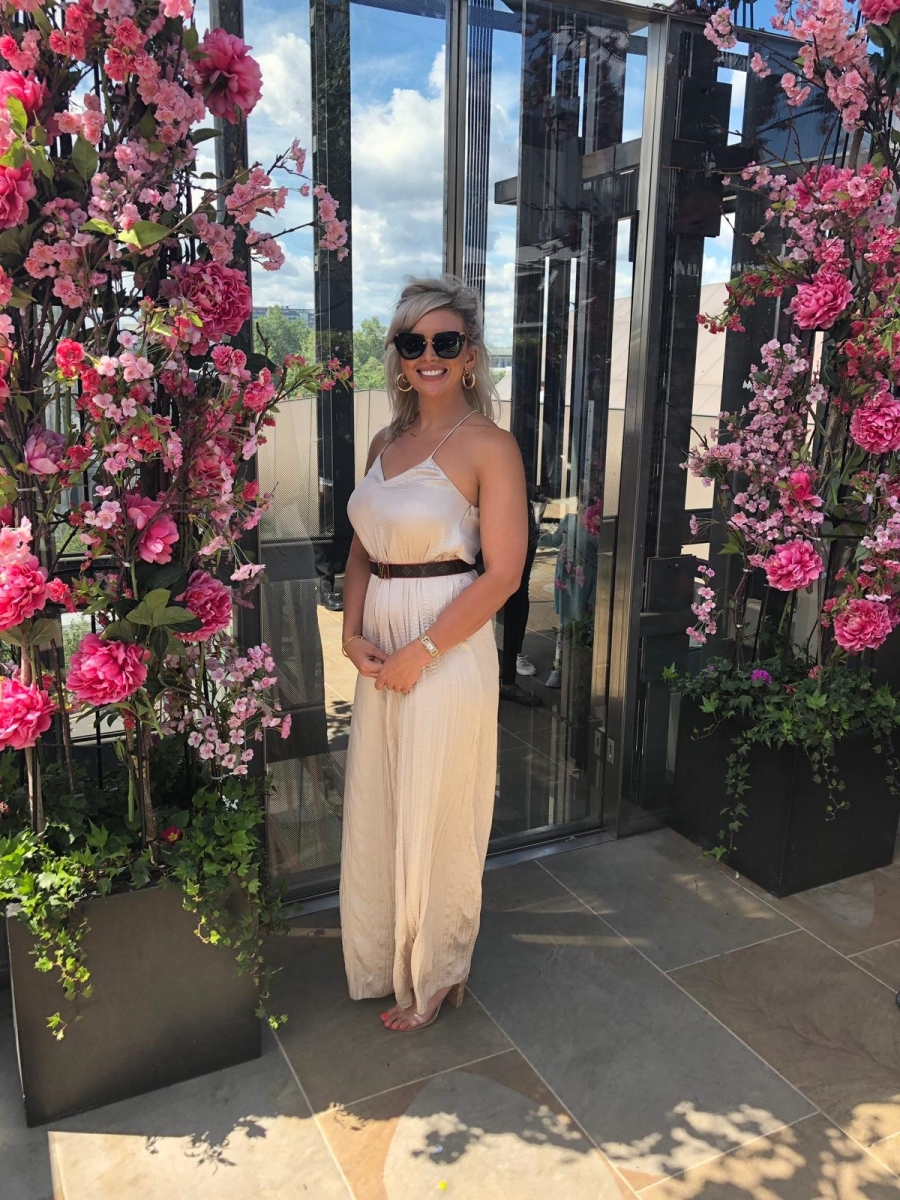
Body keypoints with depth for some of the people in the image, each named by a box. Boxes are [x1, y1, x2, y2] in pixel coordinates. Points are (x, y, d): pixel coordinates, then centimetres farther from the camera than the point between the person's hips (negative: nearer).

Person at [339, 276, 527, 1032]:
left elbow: (503, 574, -15)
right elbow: (363, 550, 12)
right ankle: (388, 956, 42)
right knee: (377, 807, 17)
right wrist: (353, 633, -3)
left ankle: (436, 976, 32)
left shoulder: (488, 446, -10)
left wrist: (420, 652, -16)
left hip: (447, 646, -7)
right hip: (380, 648, 7)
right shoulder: (386, 442, 11)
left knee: (434, 817, 7)